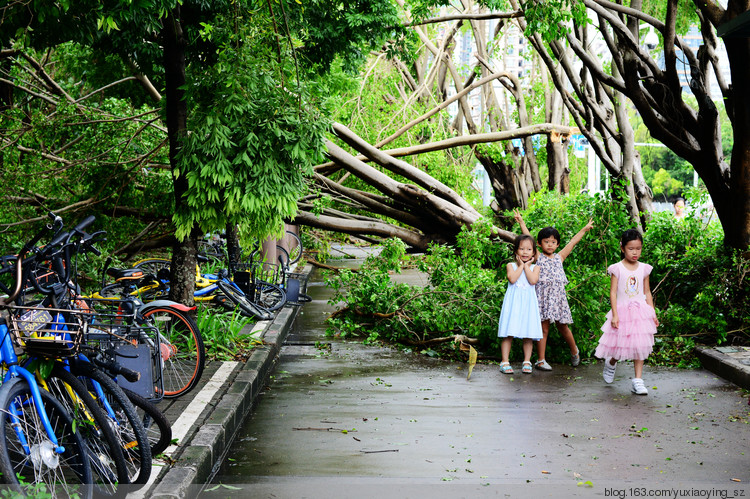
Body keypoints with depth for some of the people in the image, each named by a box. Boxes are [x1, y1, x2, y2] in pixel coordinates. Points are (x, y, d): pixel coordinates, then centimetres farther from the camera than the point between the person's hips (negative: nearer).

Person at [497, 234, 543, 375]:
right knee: (508, 334, -5)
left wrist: (526, 266, -3)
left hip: (528, 303, 2)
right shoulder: (511, 266, 6)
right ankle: (505, 362, -1)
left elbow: (533, 280, -10)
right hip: (513, 302, -2)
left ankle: (527, 362, 11)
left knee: (528, 334, 2)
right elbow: (512, 279, -13)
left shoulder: (534, 267, 10)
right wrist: (521, 265, -3)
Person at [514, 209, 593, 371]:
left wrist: (584, 229, 20)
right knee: (543, 328, -2)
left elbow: (572, 243, 17)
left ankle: (574, 350, 32)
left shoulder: (559, 257, 14)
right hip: (542, 295, -3)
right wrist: (521, 223, -5)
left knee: (563, 327, 9)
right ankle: (541, 360, 3)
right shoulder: (537, 257, 4)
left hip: (558, 295, 3)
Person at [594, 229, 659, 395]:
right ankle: (610, 363, 35)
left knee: (639, 347, 0)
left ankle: (638, 380, 5)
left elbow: (647, 292, 11)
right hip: (622, 311, -2)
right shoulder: (617, 269, -5)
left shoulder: (644, 268, 5)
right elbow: (613, 292, -6)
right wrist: (614, 315, -12)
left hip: (641, 311, 2)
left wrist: (653, 313, 8)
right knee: (620, 345, 2)